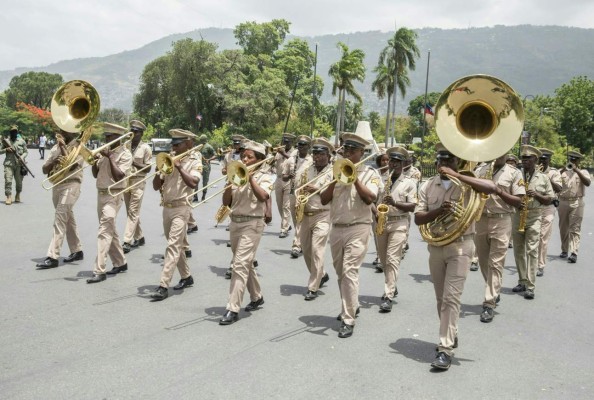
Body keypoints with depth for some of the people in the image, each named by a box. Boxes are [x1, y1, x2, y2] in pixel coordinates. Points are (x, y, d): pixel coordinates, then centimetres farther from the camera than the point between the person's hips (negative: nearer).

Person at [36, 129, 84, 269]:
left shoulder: (79, 146, -5)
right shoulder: (55, 148, 13)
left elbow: (71, 165, -19)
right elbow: (44, 169, 9)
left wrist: (63, 147, -14)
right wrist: (53, 161, -11)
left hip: (70, 185, -7)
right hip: (56, 185, 7)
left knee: (60, 219, -14)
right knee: (68, 219, 13)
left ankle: (53, 257, -14)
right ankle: (77, 251, 24)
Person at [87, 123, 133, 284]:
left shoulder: (125, 154, -9)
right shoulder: (105, 152, 12)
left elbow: (118, 176, -19)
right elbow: (96, 175, 13)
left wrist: (109, 158, -20)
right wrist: (94, 160, -5)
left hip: (114, 196, -8)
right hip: (101, 194, 8)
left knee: (104, 231, -14)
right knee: (110, 230, 14)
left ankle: (99, 271, -15)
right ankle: (120, 263, 28)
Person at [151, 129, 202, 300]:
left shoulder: (194, 162, -4)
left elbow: (193, 183, -23)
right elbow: (156, 186, 7)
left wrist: (179, 167, -22)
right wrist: (159, 170, -9)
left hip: (181, 209, -7)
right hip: (166, 208, 7)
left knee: (173, 246, -12)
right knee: (176, 245, 16)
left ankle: (163, 286, -15)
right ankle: (186, 277, 31)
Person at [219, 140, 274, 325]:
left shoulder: (264, 177, -3)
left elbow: (263, 197, -24)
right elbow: (226, 202, 6)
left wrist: (250, 178, -19)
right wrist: (230, 181, -6)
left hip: (252, 224, -6)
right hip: (235, 222, 7)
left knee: (240, 265, -13)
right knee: (246, 263, 18)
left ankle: (233, 309, -11)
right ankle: (256, 297, 37)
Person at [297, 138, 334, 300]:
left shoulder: (333, 172, -4)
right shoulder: (308, 170, 11)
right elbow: (299, 189, 19)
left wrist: (317, 190, -24)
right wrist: (299, 197, -2)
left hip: (322, 215, -6)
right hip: (305, 215, 6)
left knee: (317, 251, -12)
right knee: (306, 250, 13)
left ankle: (312, 288, -6)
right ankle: (321, 275, 36)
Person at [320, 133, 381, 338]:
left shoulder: (370, 173, 0)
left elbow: (370, 199, -16)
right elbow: (324, 200, 3)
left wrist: (354, 178, -17)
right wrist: (335, 180, -9)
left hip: (358, 229, -5)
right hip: (336, 229, 6)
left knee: (350, 272, -14)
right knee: (341, 273, 15)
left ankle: (348, 320, -10)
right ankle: (351, 306, 36)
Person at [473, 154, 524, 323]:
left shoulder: (514, 173, -2)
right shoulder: (480, 169, 8)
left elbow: (518, 202, -6)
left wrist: (499, 191, -18)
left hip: (501, 222, -4)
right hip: (481, 220, 4)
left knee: (495, 264, -5)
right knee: (483, 262, 15)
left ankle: (489, 304, -3)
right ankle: (494, 292, 36)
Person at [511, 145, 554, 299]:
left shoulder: (543, 178, 3)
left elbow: (550, 200, 5)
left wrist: (536, 194, -13)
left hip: (534, 216, -2)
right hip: (517, 215, 2)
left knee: (531, 251, -8)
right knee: (519, 251, 8)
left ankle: (530, 286, -6)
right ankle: (522, 282, 20)